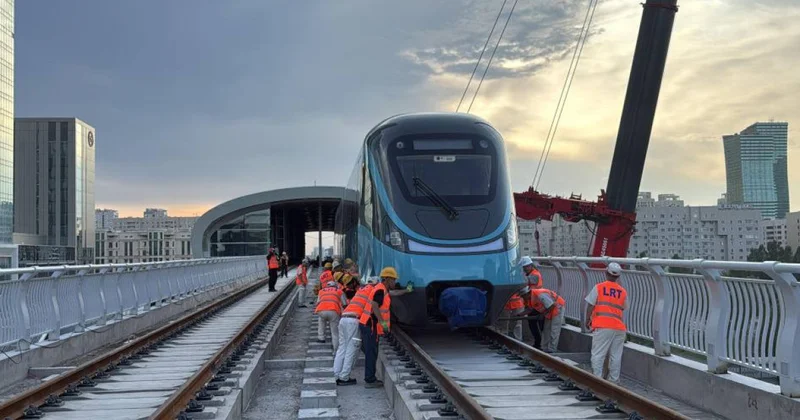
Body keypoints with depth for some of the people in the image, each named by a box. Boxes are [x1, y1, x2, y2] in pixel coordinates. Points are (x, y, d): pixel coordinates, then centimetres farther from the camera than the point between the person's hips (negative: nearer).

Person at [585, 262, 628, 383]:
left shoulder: (598, 287, 0)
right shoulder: (623, 291, 9)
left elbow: (590, 306, -2)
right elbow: (623, 308, 18)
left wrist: (587, 321, 11)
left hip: (602, 326, -3)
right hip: (619, 327, 4)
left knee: (598, 354, -2)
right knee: (616, 356, 9)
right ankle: (613, 379, 12)